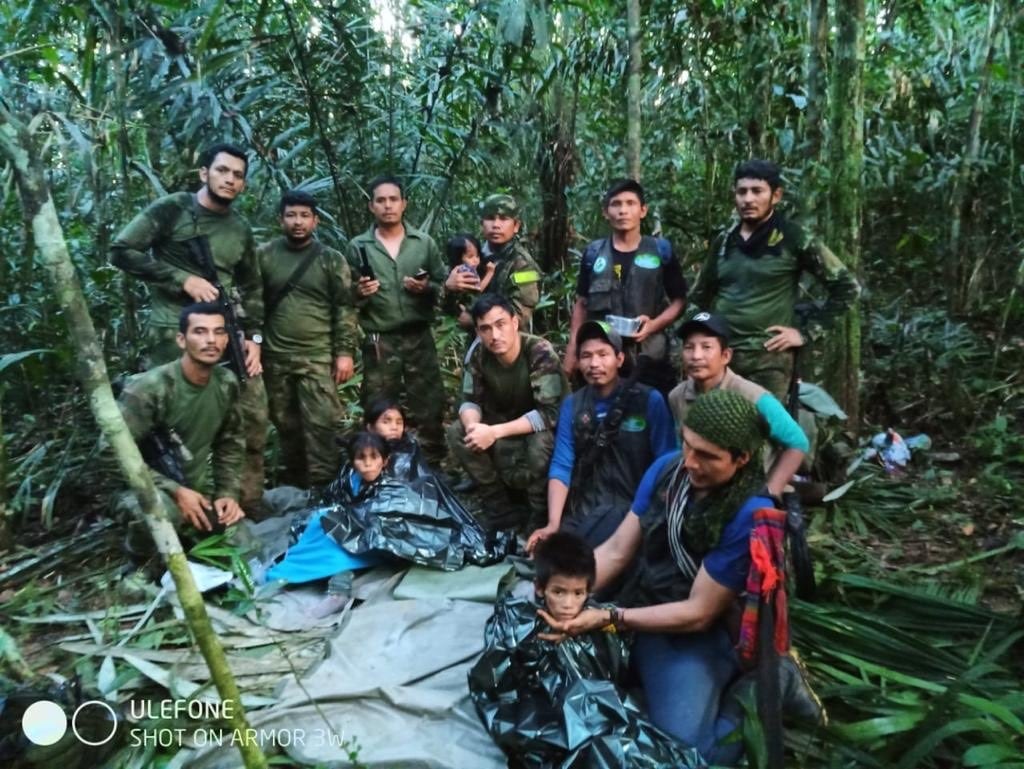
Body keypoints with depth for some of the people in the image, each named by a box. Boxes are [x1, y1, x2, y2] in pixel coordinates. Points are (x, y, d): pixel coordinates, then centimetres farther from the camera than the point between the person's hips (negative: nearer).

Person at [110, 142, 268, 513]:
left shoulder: (241, 230, 15)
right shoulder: (171, 209, -1)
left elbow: (252, 287, 19)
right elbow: (121, 251, -6)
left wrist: (254, 337, 8)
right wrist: (184, 279, -13)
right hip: (175, 332, -5)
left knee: (253, 416, 5)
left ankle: (249, 503, 19)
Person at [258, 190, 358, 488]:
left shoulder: (331, 259, 1)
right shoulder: (264, 255, 5)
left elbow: (344, 308, -1)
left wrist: (345, 352, -7)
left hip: (318, 356, -2)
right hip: (275, 357, 2)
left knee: (320, 424, -7)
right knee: (286, 425, 12)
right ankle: (293, 485, 26)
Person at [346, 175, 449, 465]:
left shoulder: (424, 243, 7)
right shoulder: (358, 246, 5)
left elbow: (445, 286, 7)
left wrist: (427, 288, -13)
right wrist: (359, 293, -17)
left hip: (419, 338, 1)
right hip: (379, 342, 0)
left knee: (429, 409, 4)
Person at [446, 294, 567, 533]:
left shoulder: (540, 352, -28)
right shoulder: (478, 354, -13)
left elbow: (550, 414, -33)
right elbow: (470, 401, -7)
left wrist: (494, 432, -37)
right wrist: (473, 425, -31)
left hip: (546, 428, -5)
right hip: (507, 425, 5)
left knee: (540, 442, -38)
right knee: (457, 433, -16)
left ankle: (541, 516, -10)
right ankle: (500, 510, -5)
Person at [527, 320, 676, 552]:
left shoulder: (649, 400, -3)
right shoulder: (572, 404, 8)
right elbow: (561, 465, 1)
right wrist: (553, 524, -12)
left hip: (631, 505, -4)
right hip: (582, 508, 4)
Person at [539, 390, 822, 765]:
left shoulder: (751, 515, -25)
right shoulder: (666, 468, -8)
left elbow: (698, 613, -20)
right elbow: (616, 551, -3)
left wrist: (608, 619, -26)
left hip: (698, 637, -6)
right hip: (641, 613, 7)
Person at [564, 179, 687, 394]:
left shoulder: (661, 250, 3)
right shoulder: (593, 253, 7)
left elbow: (679, 300, 6)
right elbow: (582, 304, 12)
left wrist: (654, 325, -13)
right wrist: (572, 351, 6)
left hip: (648, 358, -1)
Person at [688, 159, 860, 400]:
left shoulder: (793, 240, -3)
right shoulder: (724, 241, 11)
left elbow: (846, 287, -1)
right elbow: (701, 294, 24)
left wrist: (806, 332, -5)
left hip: (768, 357, -4)